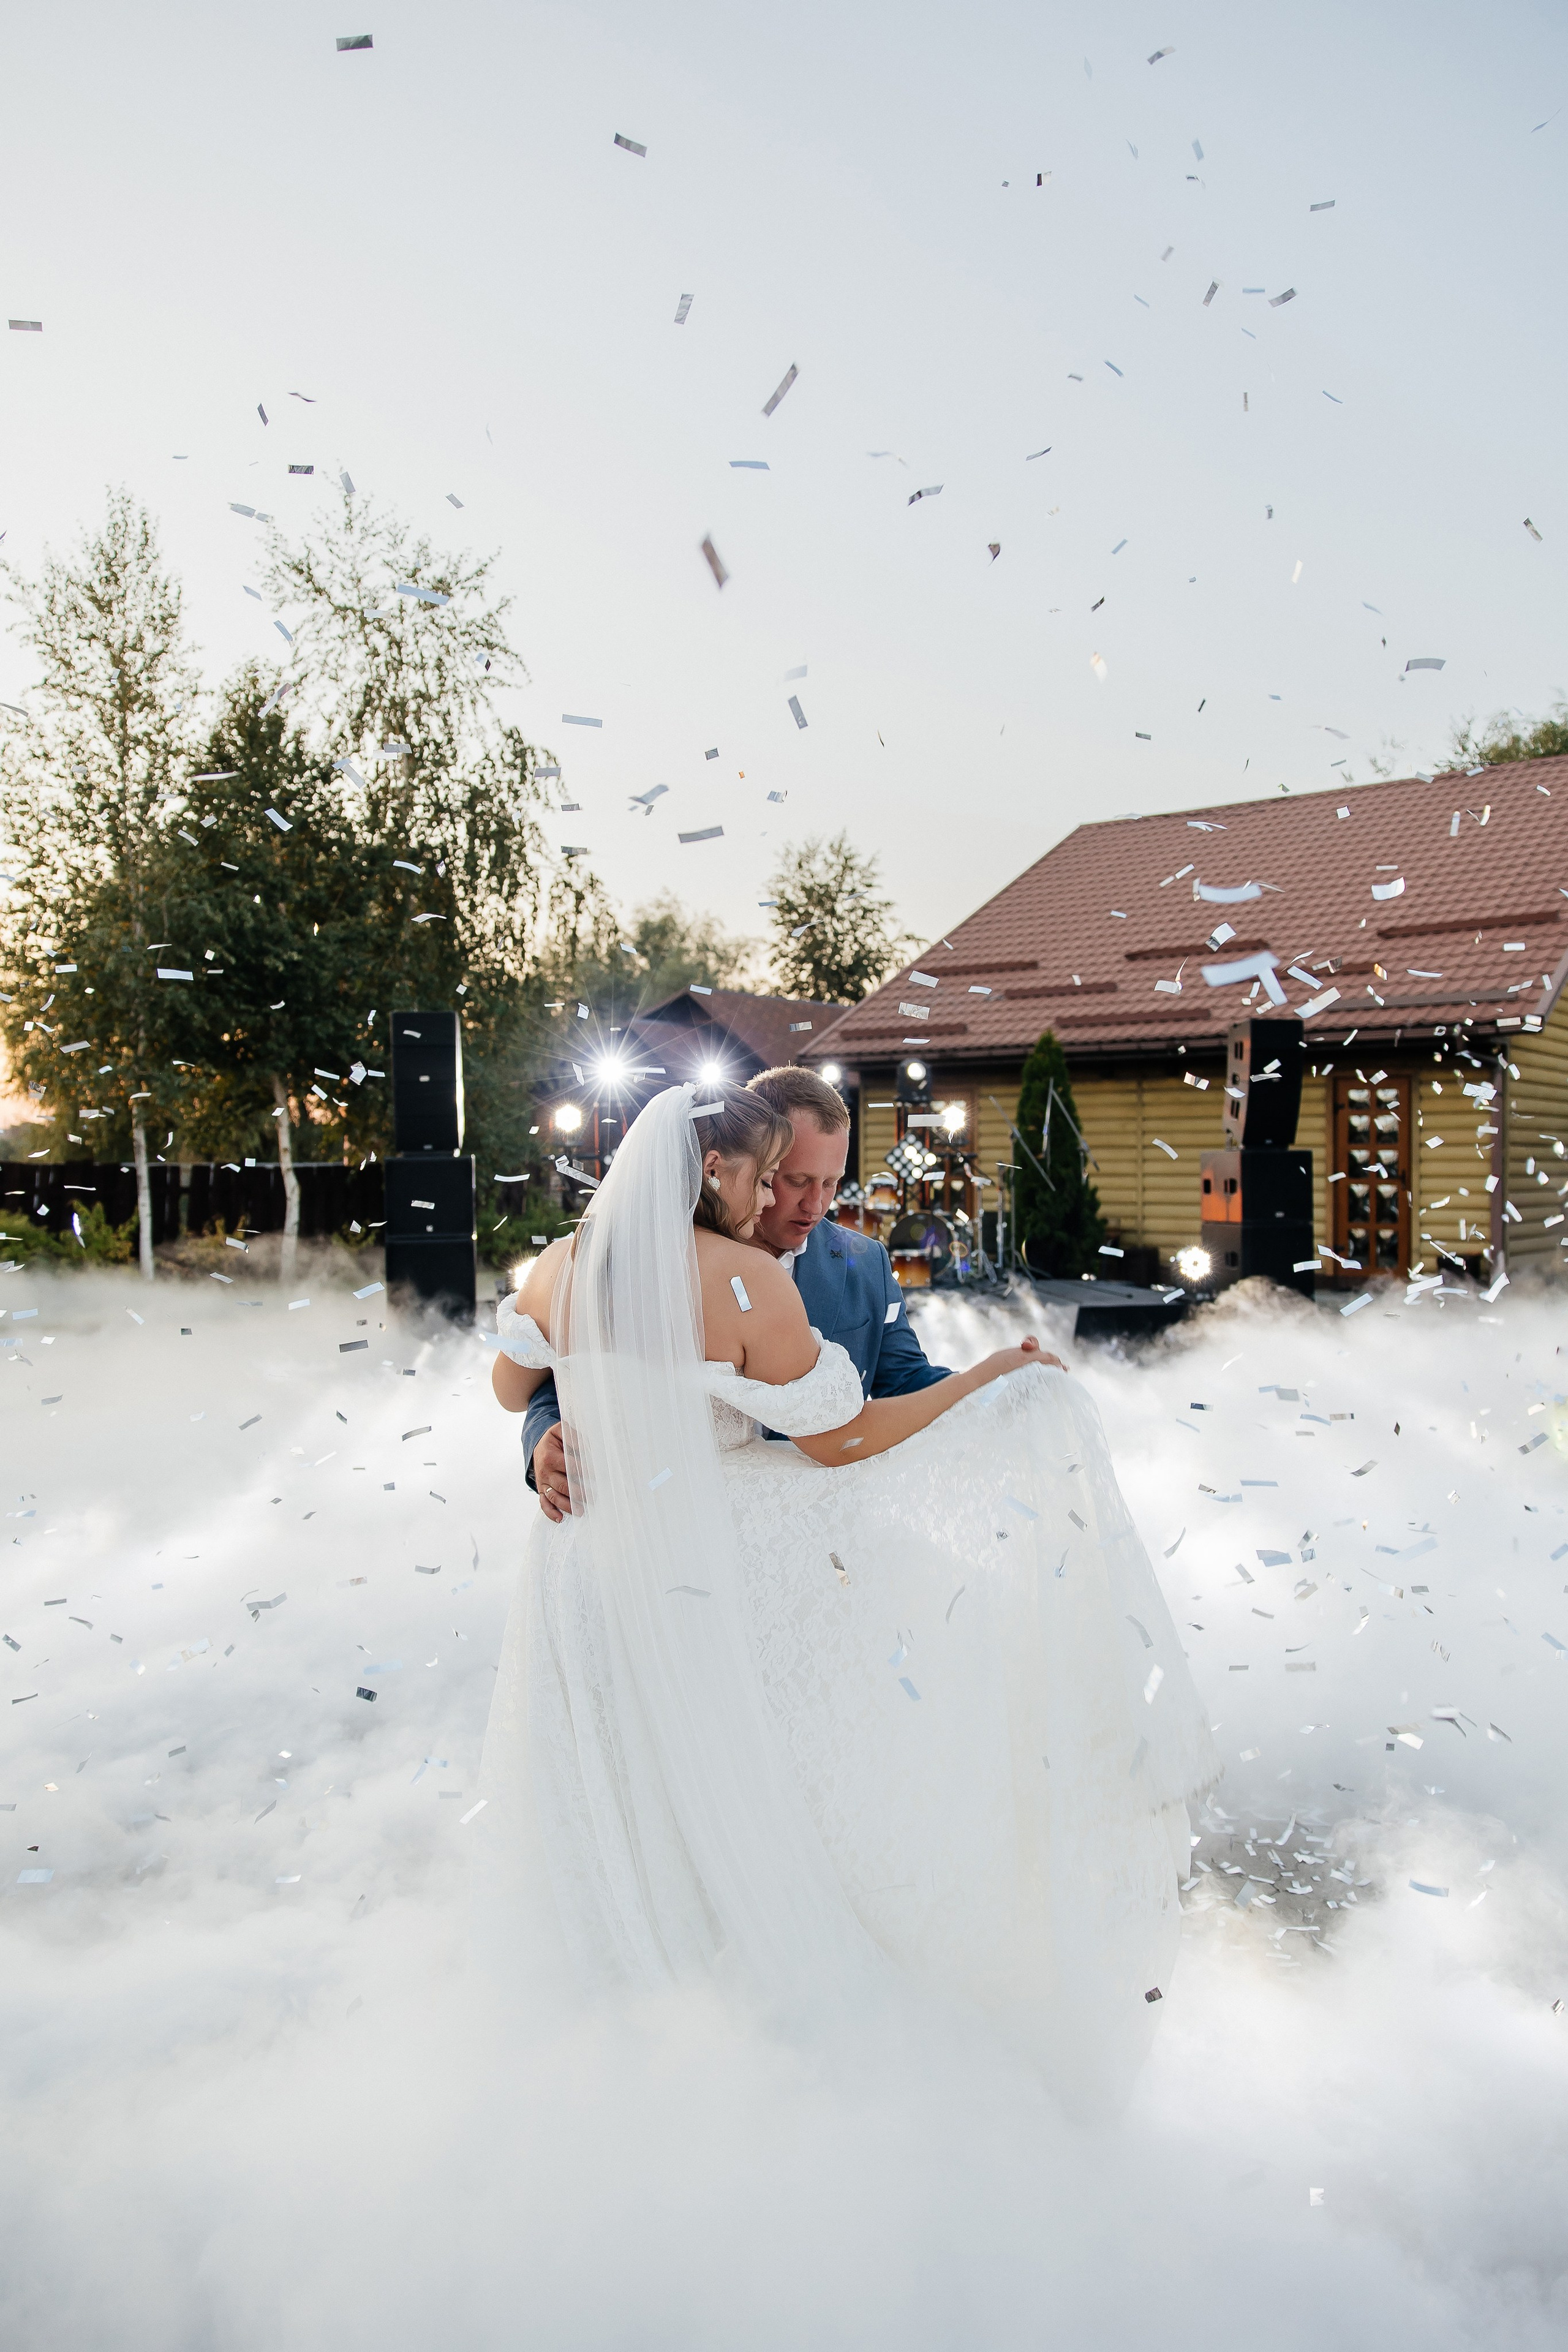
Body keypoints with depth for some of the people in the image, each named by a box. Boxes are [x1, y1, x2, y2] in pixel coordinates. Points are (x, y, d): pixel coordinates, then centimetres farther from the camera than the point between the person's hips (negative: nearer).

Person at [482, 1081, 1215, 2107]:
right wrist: (995, 1372, -4)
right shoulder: (745, 1280, -21)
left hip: (591, 1571, 6)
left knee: (618, 1794, 25)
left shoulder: (560, 1267, -4)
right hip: (711, 1569, -6)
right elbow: (842, 1437, -13)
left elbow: (510, 1388, 13)